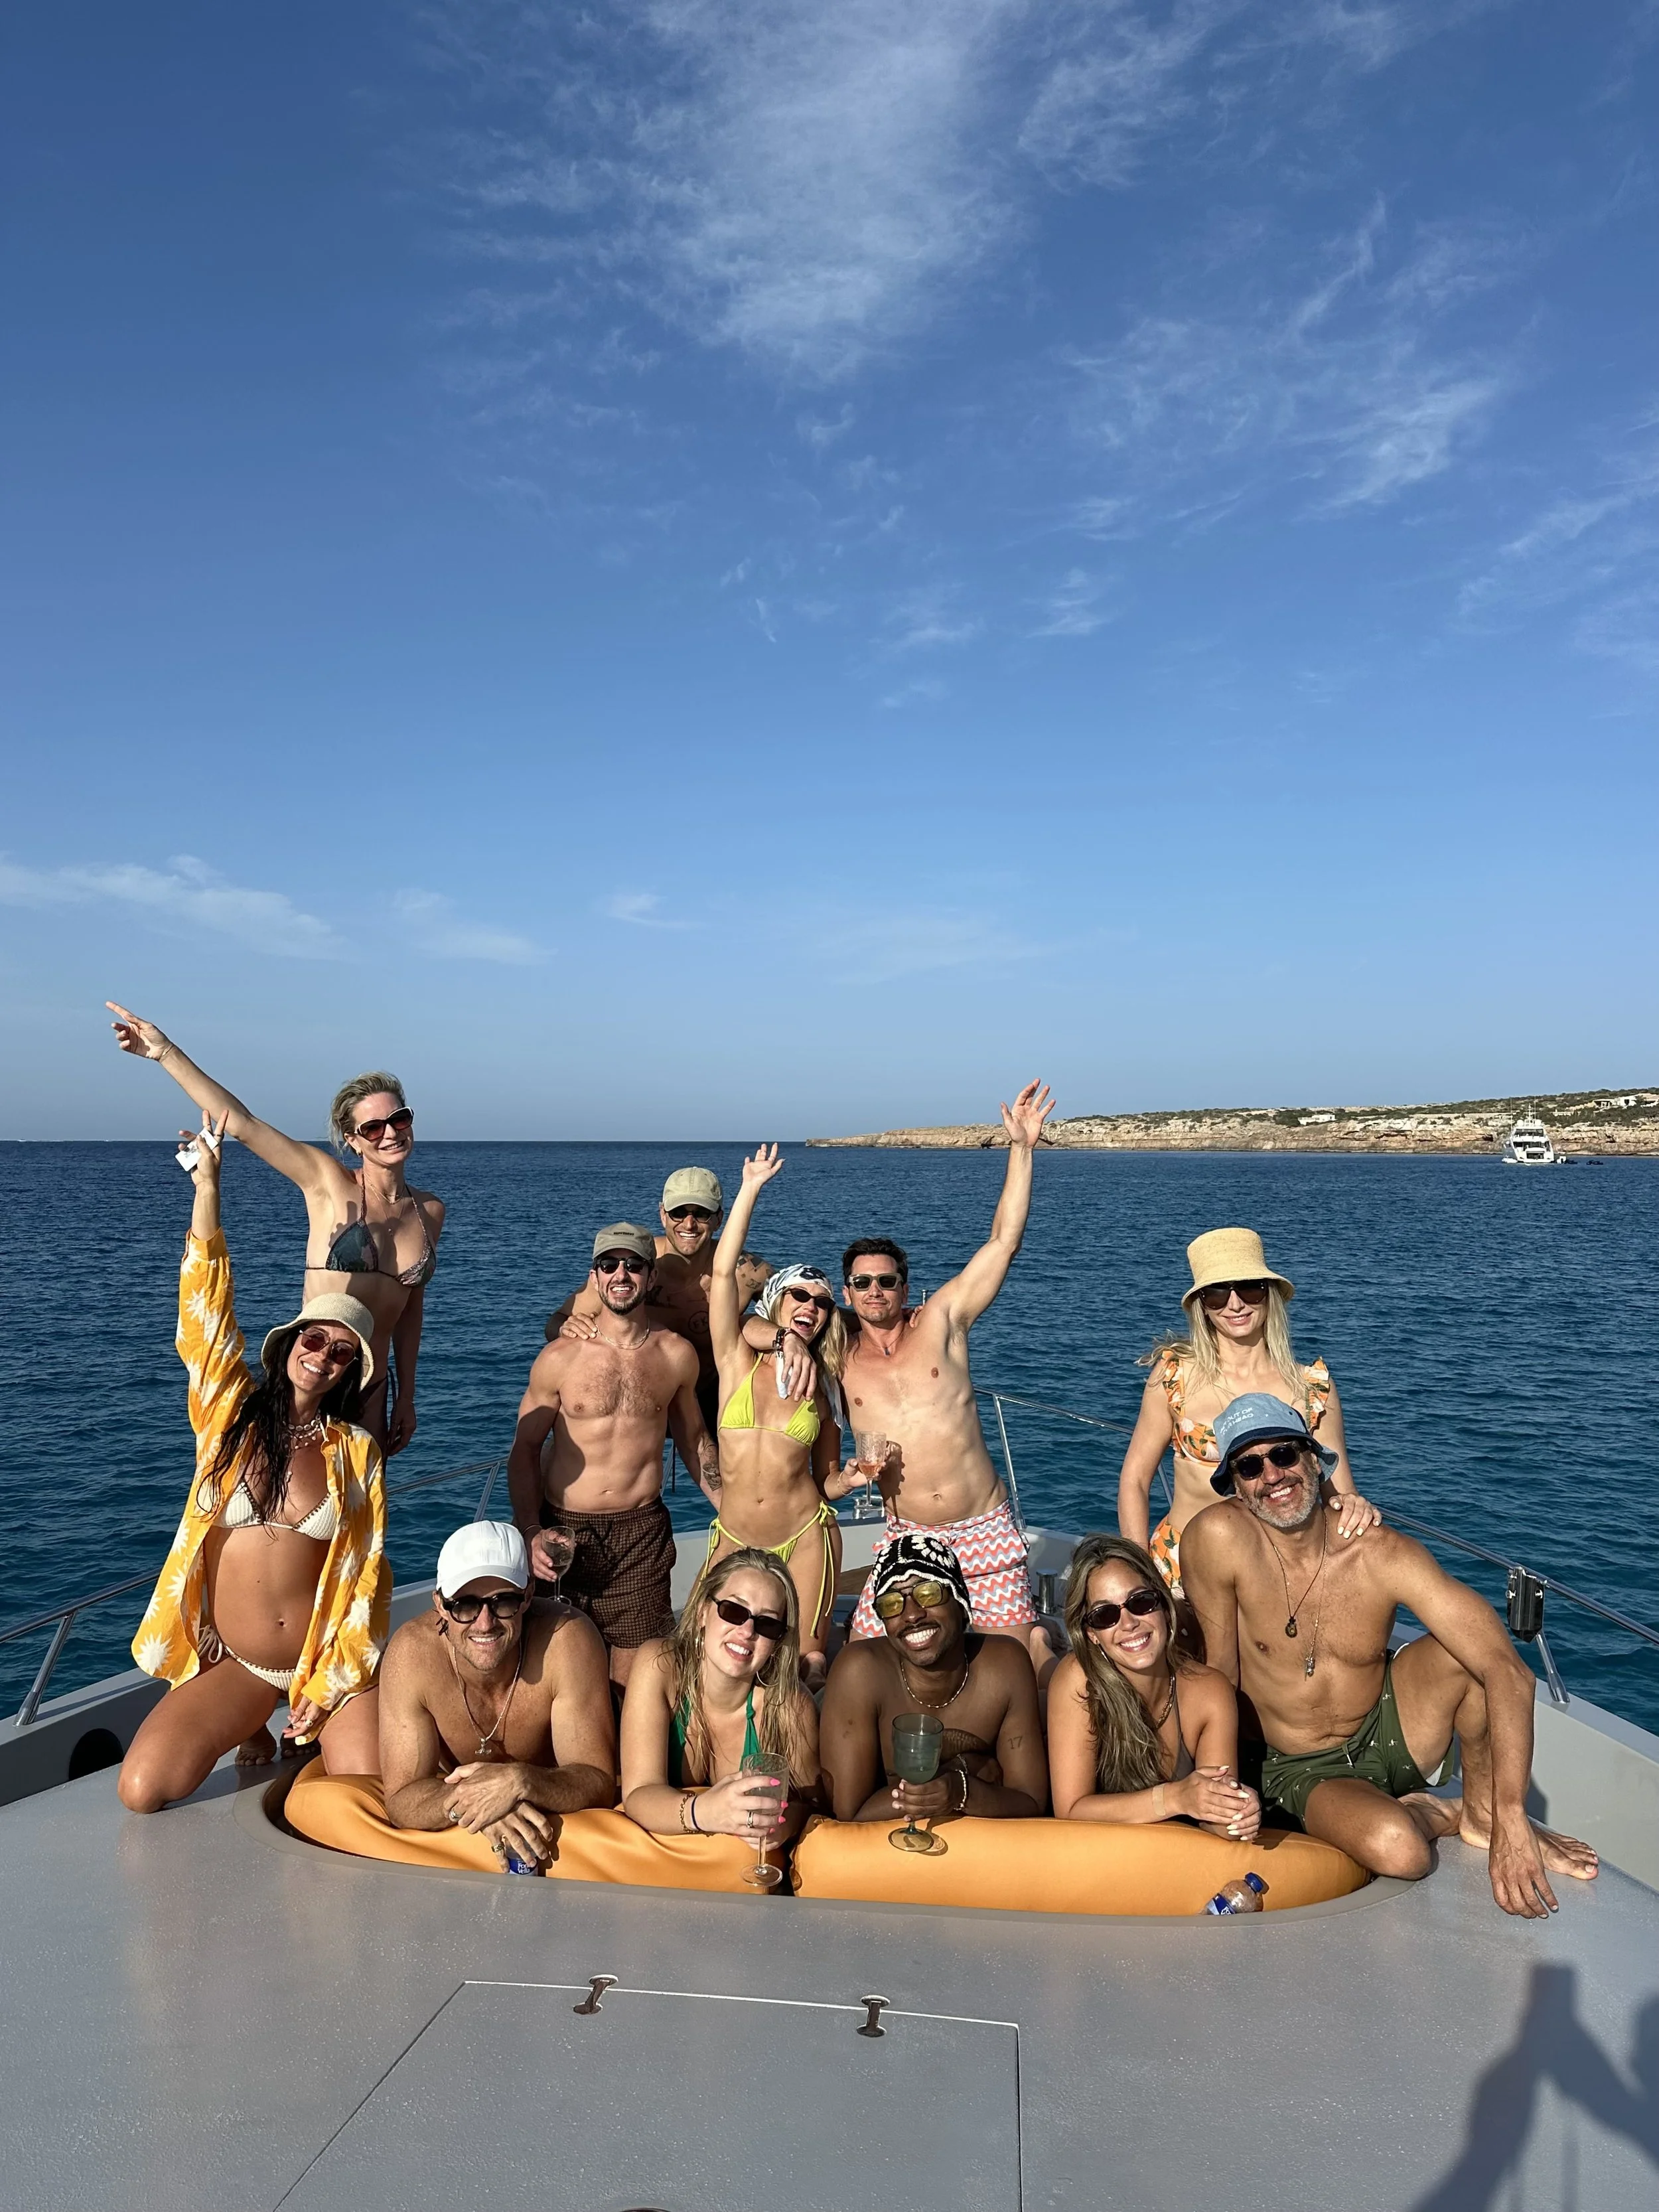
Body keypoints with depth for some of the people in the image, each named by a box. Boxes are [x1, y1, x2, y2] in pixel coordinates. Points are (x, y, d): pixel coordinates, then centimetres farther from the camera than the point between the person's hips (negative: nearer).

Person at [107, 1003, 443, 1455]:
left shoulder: (430, 1211, 6)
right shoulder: (328, 1182, -6)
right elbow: (242, 1123, -13)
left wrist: (406, 1397, 15)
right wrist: (167, 1053, -19)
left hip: (374, 1389, 5)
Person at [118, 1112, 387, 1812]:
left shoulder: (356, 1449, -1)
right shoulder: (230, 1411, 0)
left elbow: (363, 1572, -1)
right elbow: (206, 1306, -10)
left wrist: (334, 1684, -9)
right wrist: (207, 1183, -17)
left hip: (328, 1661, -1)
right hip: (234, 1665, 1)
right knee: (142, 1792, -19)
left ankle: (308, 1736, 17)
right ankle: (251, 1730, 12)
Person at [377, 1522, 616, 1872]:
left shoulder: (567, 1639, -28)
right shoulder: (413, 1653, -23)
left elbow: (599, 1784, -24)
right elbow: (401, 1800, -20)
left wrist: (520, 1781, -42)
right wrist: (468, 1797, -40)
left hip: (555, 1814, -2)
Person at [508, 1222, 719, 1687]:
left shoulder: (676, 1355, 2)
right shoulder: (560, 1359, -4)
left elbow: (693, 1438, 16)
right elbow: (525, 1448, 1)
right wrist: (531, 1532, -11)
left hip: (642, 1531, 1)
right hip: (565, 1530, -1)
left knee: (634, 1675, 2)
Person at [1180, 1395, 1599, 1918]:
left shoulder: (1381, 1554, -20)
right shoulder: (1219, 1537, -24)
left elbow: (1508, 1671, -26)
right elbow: (1219, 1673, -13)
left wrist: (1510, 1820, -34)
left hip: (1388, 1731, 2)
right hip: (1306, 1770, -2)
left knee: (1480, 1649, -24)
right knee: (1396, 1848, -34)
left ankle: (1483, 1813, 0)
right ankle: (1439, 1813, 3)